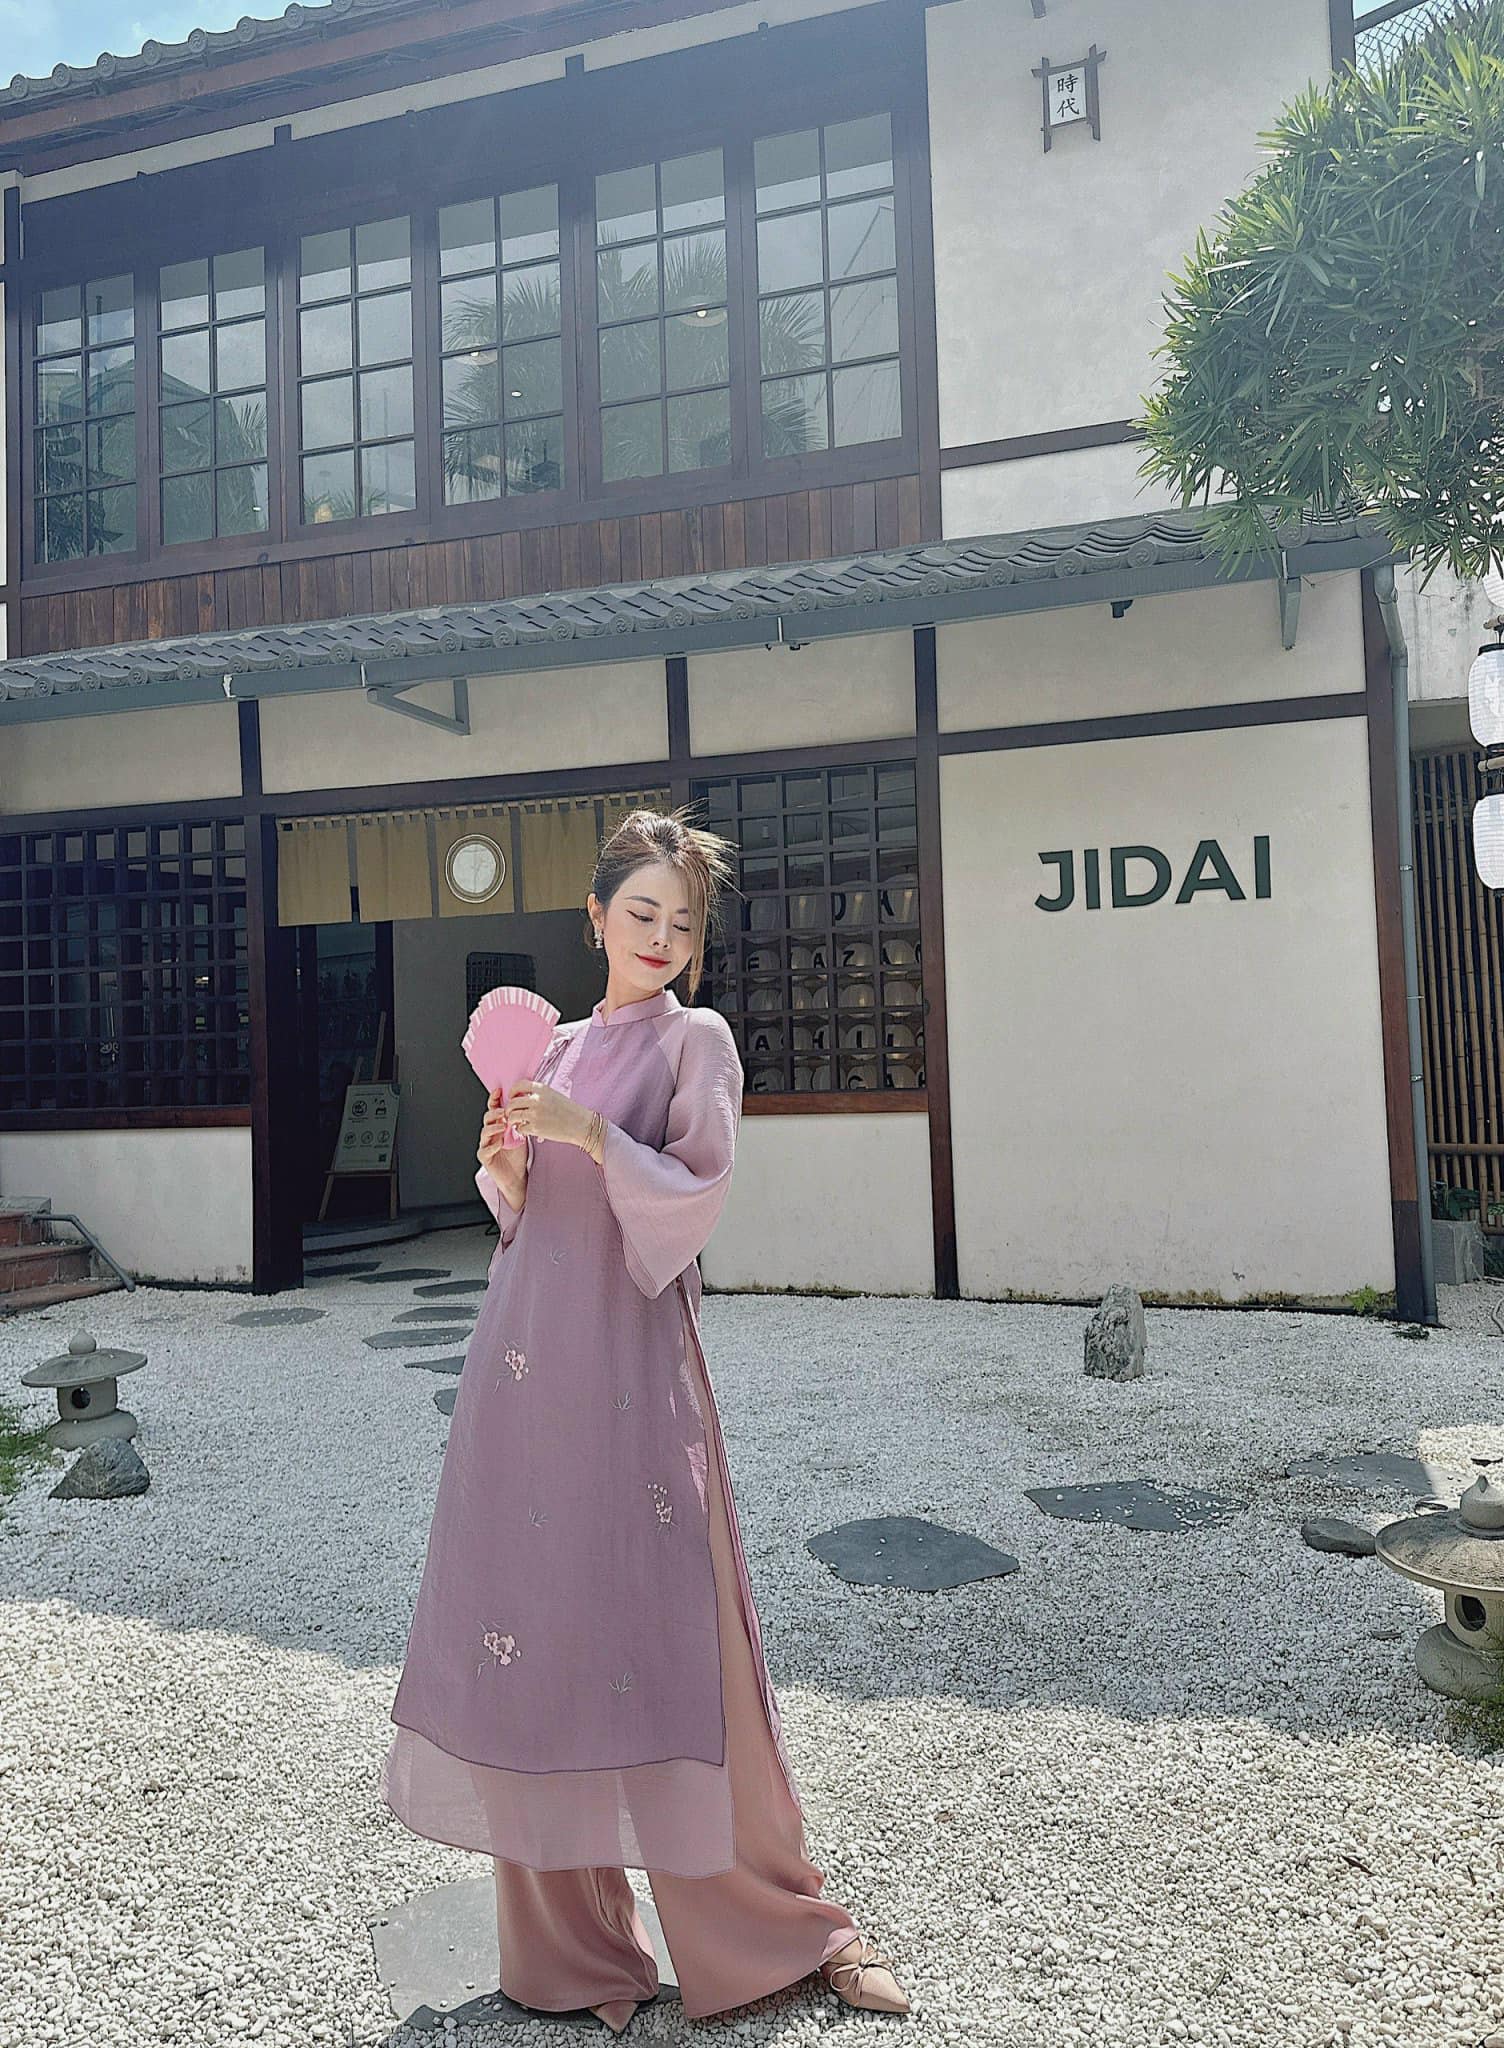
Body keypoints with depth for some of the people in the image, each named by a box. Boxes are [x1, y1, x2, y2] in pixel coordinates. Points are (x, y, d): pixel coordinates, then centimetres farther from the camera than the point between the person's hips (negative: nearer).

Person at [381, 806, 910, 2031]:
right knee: (534, 1624, 8)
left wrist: (591, 1135, -20)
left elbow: (696, 1196, -9)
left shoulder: (696, 1039, -1)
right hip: (526, 1356, 6)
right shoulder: (557, 1046, 15)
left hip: (630, 1357, -5)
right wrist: (506, 1166, -2)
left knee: (665, 1634, -1)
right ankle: (570, 1940, 25)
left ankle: (786, 1924, 19)